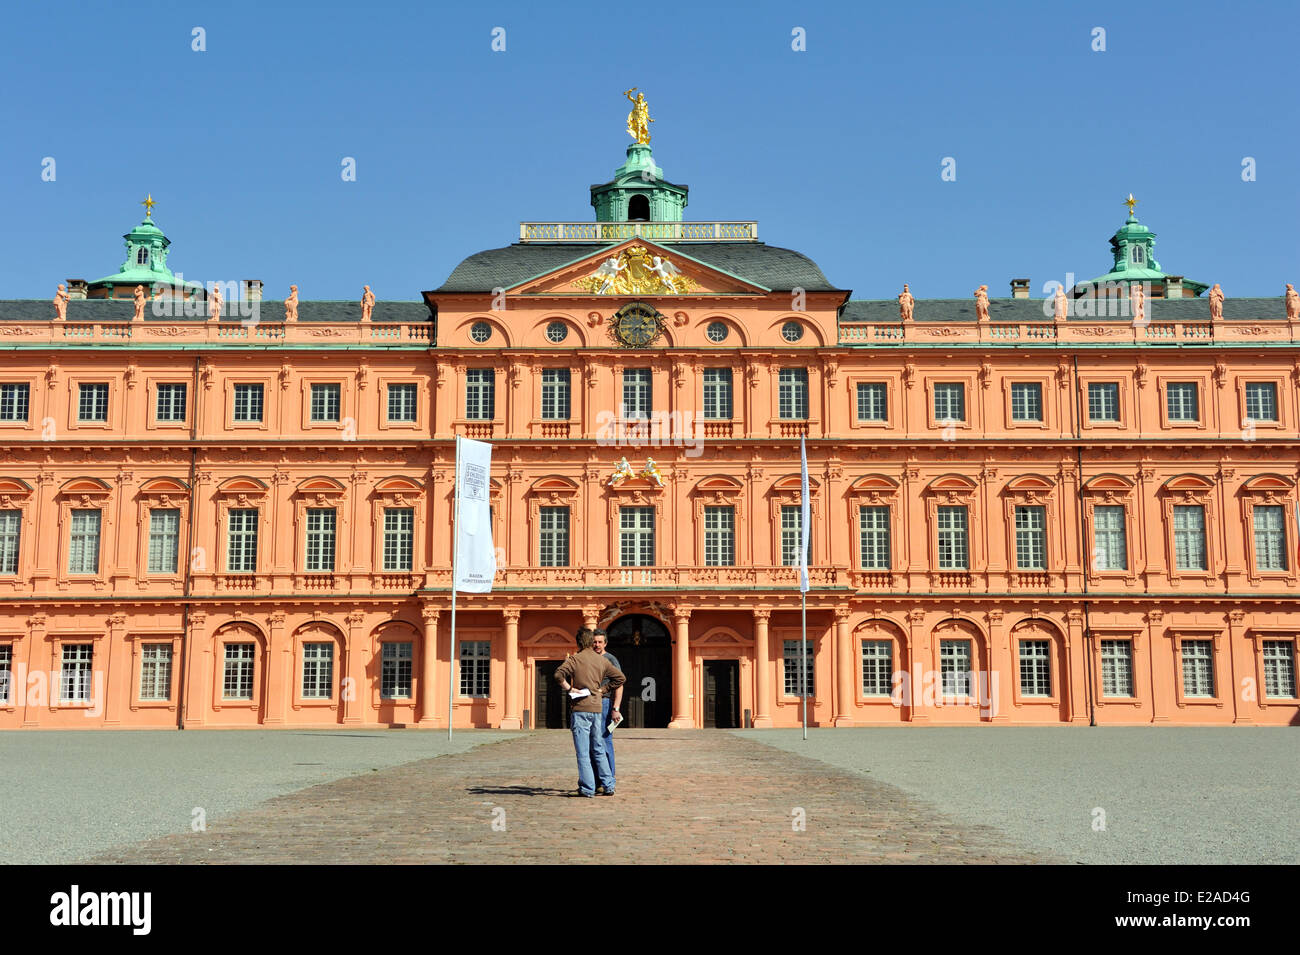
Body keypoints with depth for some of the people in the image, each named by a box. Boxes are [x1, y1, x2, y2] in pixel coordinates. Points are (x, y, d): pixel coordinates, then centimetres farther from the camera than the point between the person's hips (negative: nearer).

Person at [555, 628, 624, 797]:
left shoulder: (575, 659, -6)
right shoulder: (602, 660, 10)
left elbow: (558, 674, -21)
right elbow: (620, 677, 15)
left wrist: (569, 689, -9)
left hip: (581, 709, -5)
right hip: (597, 708, 5)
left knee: (583, 752, -1)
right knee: (598, 749, 15)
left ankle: (587, 788, -1)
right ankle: (608, 786, 13)